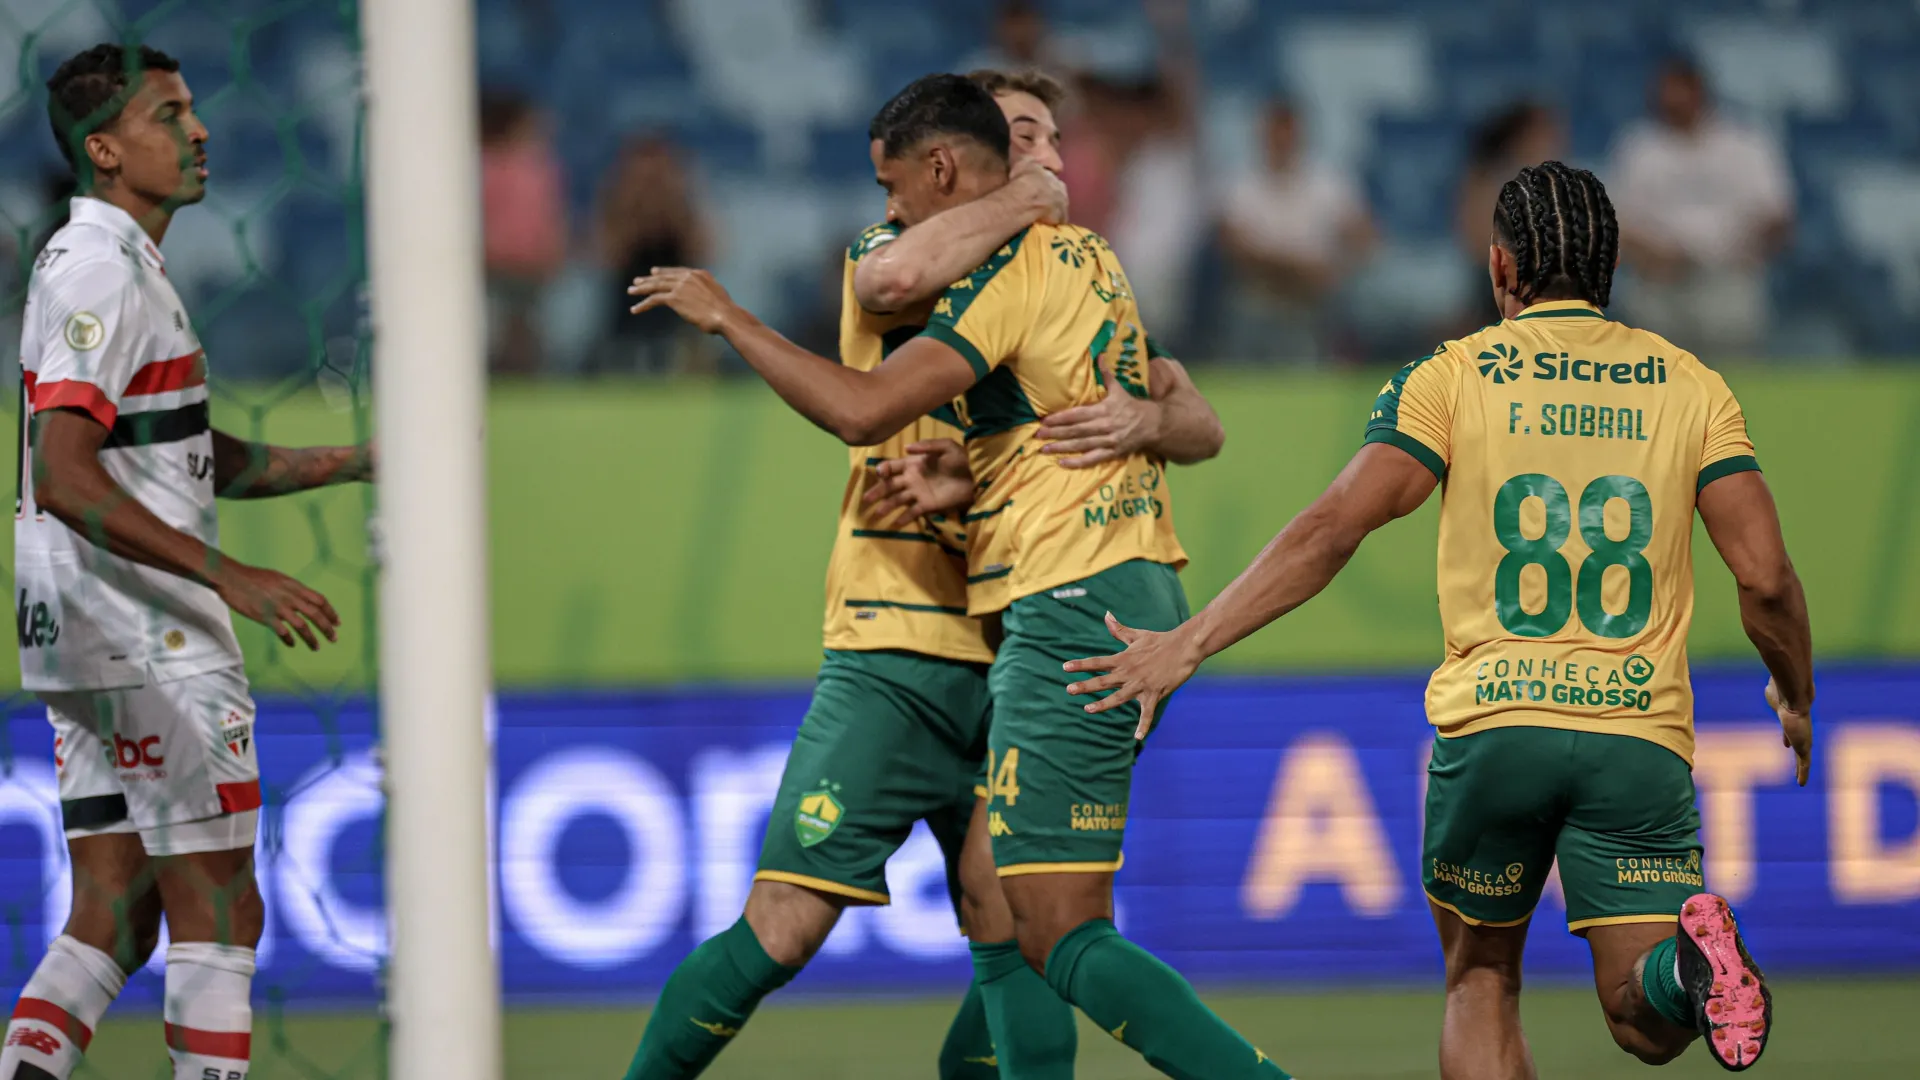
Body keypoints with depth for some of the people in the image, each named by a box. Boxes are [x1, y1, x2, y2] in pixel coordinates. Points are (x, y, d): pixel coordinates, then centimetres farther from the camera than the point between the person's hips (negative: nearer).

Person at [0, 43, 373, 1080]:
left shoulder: (123, 266, 18)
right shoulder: (102, 271, -15)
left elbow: (201, 460, 26)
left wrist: (359, 461, 16)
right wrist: (231, 578, -29)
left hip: (89, 646, 10)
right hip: (150, 646, -10)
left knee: (113, 917, 8)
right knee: (219, 912, -4)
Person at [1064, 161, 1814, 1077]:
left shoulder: (1453, 377, 4)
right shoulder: (1691, 386, 9)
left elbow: (1332, 528, -7)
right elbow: (1765, 578, 3)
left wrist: (1187, 646, -4)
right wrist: (1797, 699, 22)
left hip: (1490, 725, 0)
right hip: (1641, 736, 1)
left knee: (1479, 979, 19)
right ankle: (1689, 966, -32)